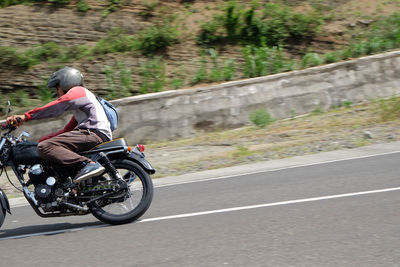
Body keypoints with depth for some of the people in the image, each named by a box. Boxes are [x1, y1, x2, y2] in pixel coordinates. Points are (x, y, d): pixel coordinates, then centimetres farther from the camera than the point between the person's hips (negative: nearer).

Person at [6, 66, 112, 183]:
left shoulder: (77, 91, 2)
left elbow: (54, 108, -13)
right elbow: (68, 130, 32)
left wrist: (25, 116, -18)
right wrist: (40, 140, 27)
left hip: (94, 133, -10)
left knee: (44, 147, -23)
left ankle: (89, 164, -39)